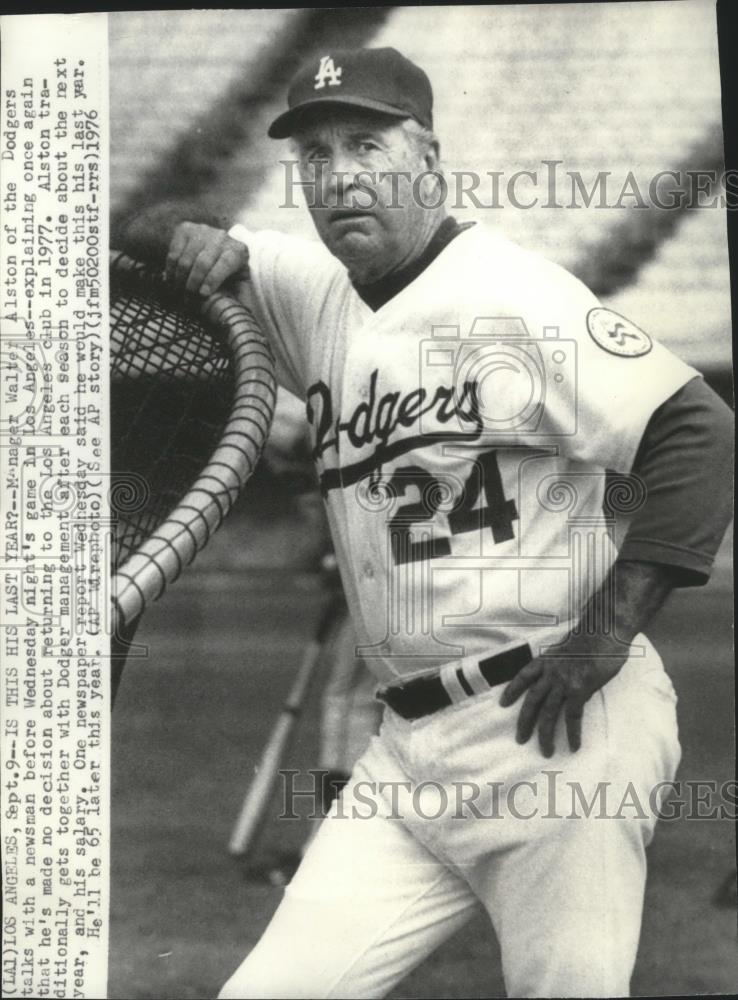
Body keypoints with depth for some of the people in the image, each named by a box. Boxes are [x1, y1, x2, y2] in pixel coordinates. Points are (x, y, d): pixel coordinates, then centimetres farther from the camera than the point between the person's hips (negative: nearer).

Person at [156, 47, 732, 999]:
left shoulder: (512, 295, -10)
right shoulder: (316, 294, 11)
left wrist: (608, 632, -18)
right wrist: (209, 245, -2)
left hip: (557, 727, -6)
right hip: (410, 744, 6)